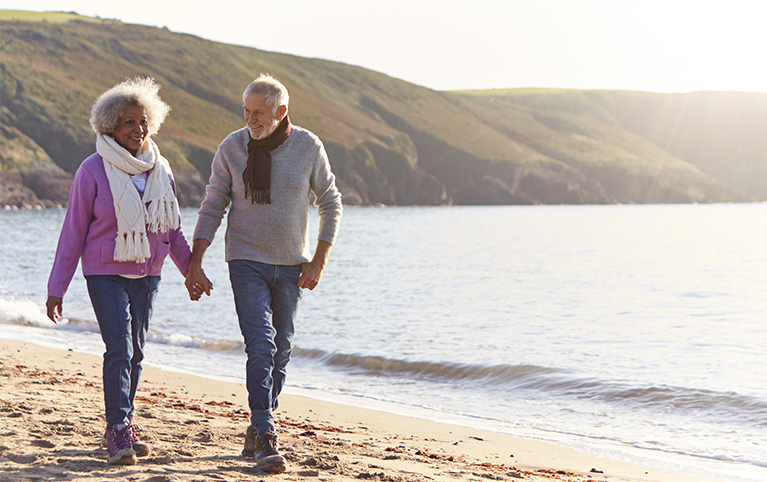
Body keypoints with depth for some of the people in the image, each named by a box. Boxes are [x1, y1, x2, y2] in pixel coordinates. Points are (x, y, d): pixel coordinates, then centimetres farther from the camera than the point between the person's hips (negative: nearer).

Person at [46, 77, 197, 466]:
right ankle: (118, 433, -13)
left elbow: (171, 230, 16)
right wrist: (56, 289, -6)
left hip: (147, 274, 5)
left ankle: (123, 425, 22)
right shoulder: (93, 170, -8)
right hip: (105, 273, -5)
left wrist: (192, 269, 8)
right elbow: (73, 232, -5)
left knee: (135, 352, 9)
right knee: (119, 348, -15)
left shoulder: (160, 170, 6)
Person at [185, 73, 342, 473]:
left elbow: (331, 204, 3)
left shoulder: (308, 147, -7)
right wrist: (194, 263, -6)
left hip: (291, 266, 2)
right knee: (261, 346, -15)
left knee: (280, 350, 9)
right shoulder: (231, 148, -7)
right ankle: (265, 437, -16)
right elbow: (212, 208, 0)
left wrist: (319, 261, -3)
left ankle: (257, 430, 24)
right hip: (246, 262, -2)